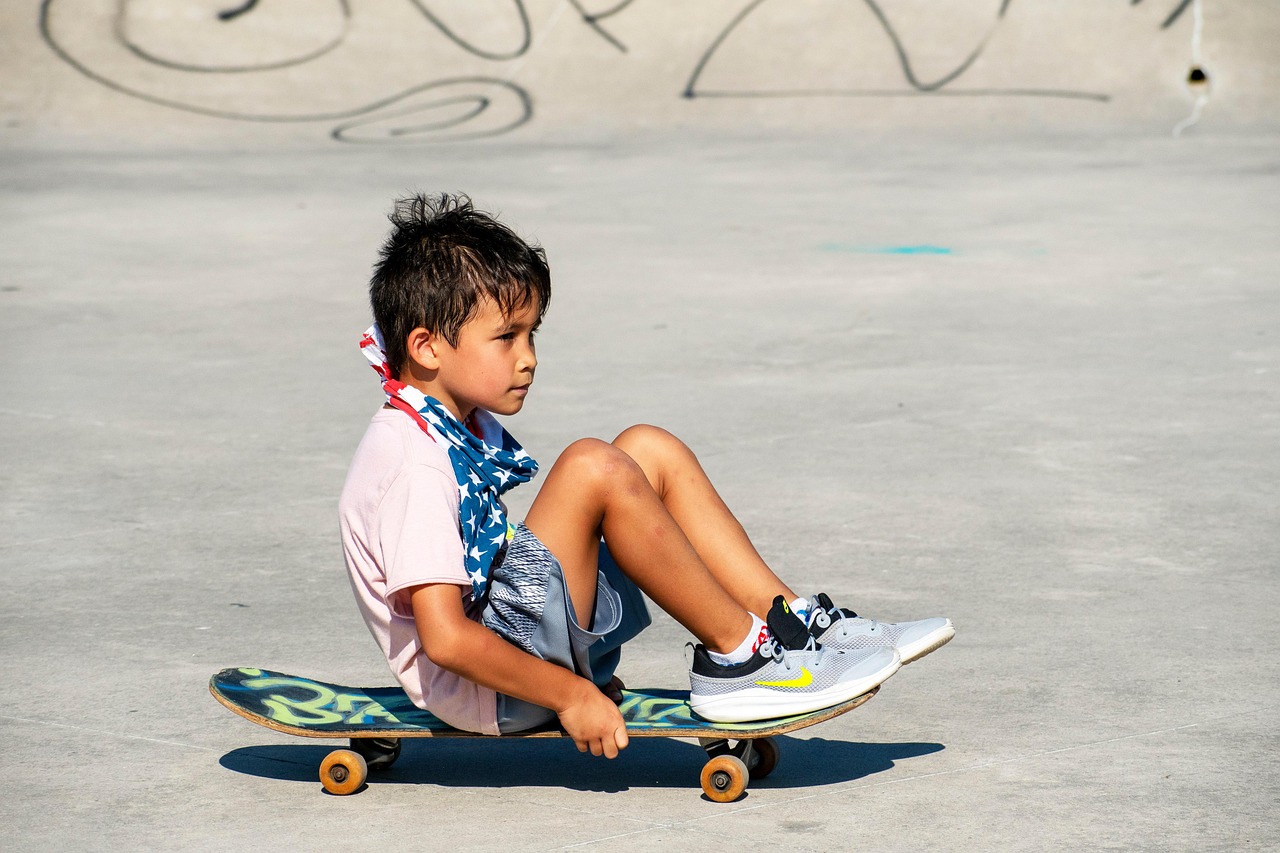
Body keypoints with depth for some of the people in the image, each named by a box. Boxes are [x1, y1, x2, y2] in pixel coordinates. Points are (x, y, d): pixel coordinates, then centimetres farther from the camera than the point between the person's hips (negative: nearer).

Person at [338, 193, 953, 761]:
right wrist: (569, 695, -22)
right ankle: (739, 653, -15)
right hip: (482, 689, -10)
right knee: (594, 468, -27)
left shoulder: (466, 426, 10)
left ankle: (790, 620, 2)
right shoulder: (414, 463, -22)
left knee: (651, 450, 6)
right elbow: (445, 638, -28)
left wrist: (578, 672, 16)